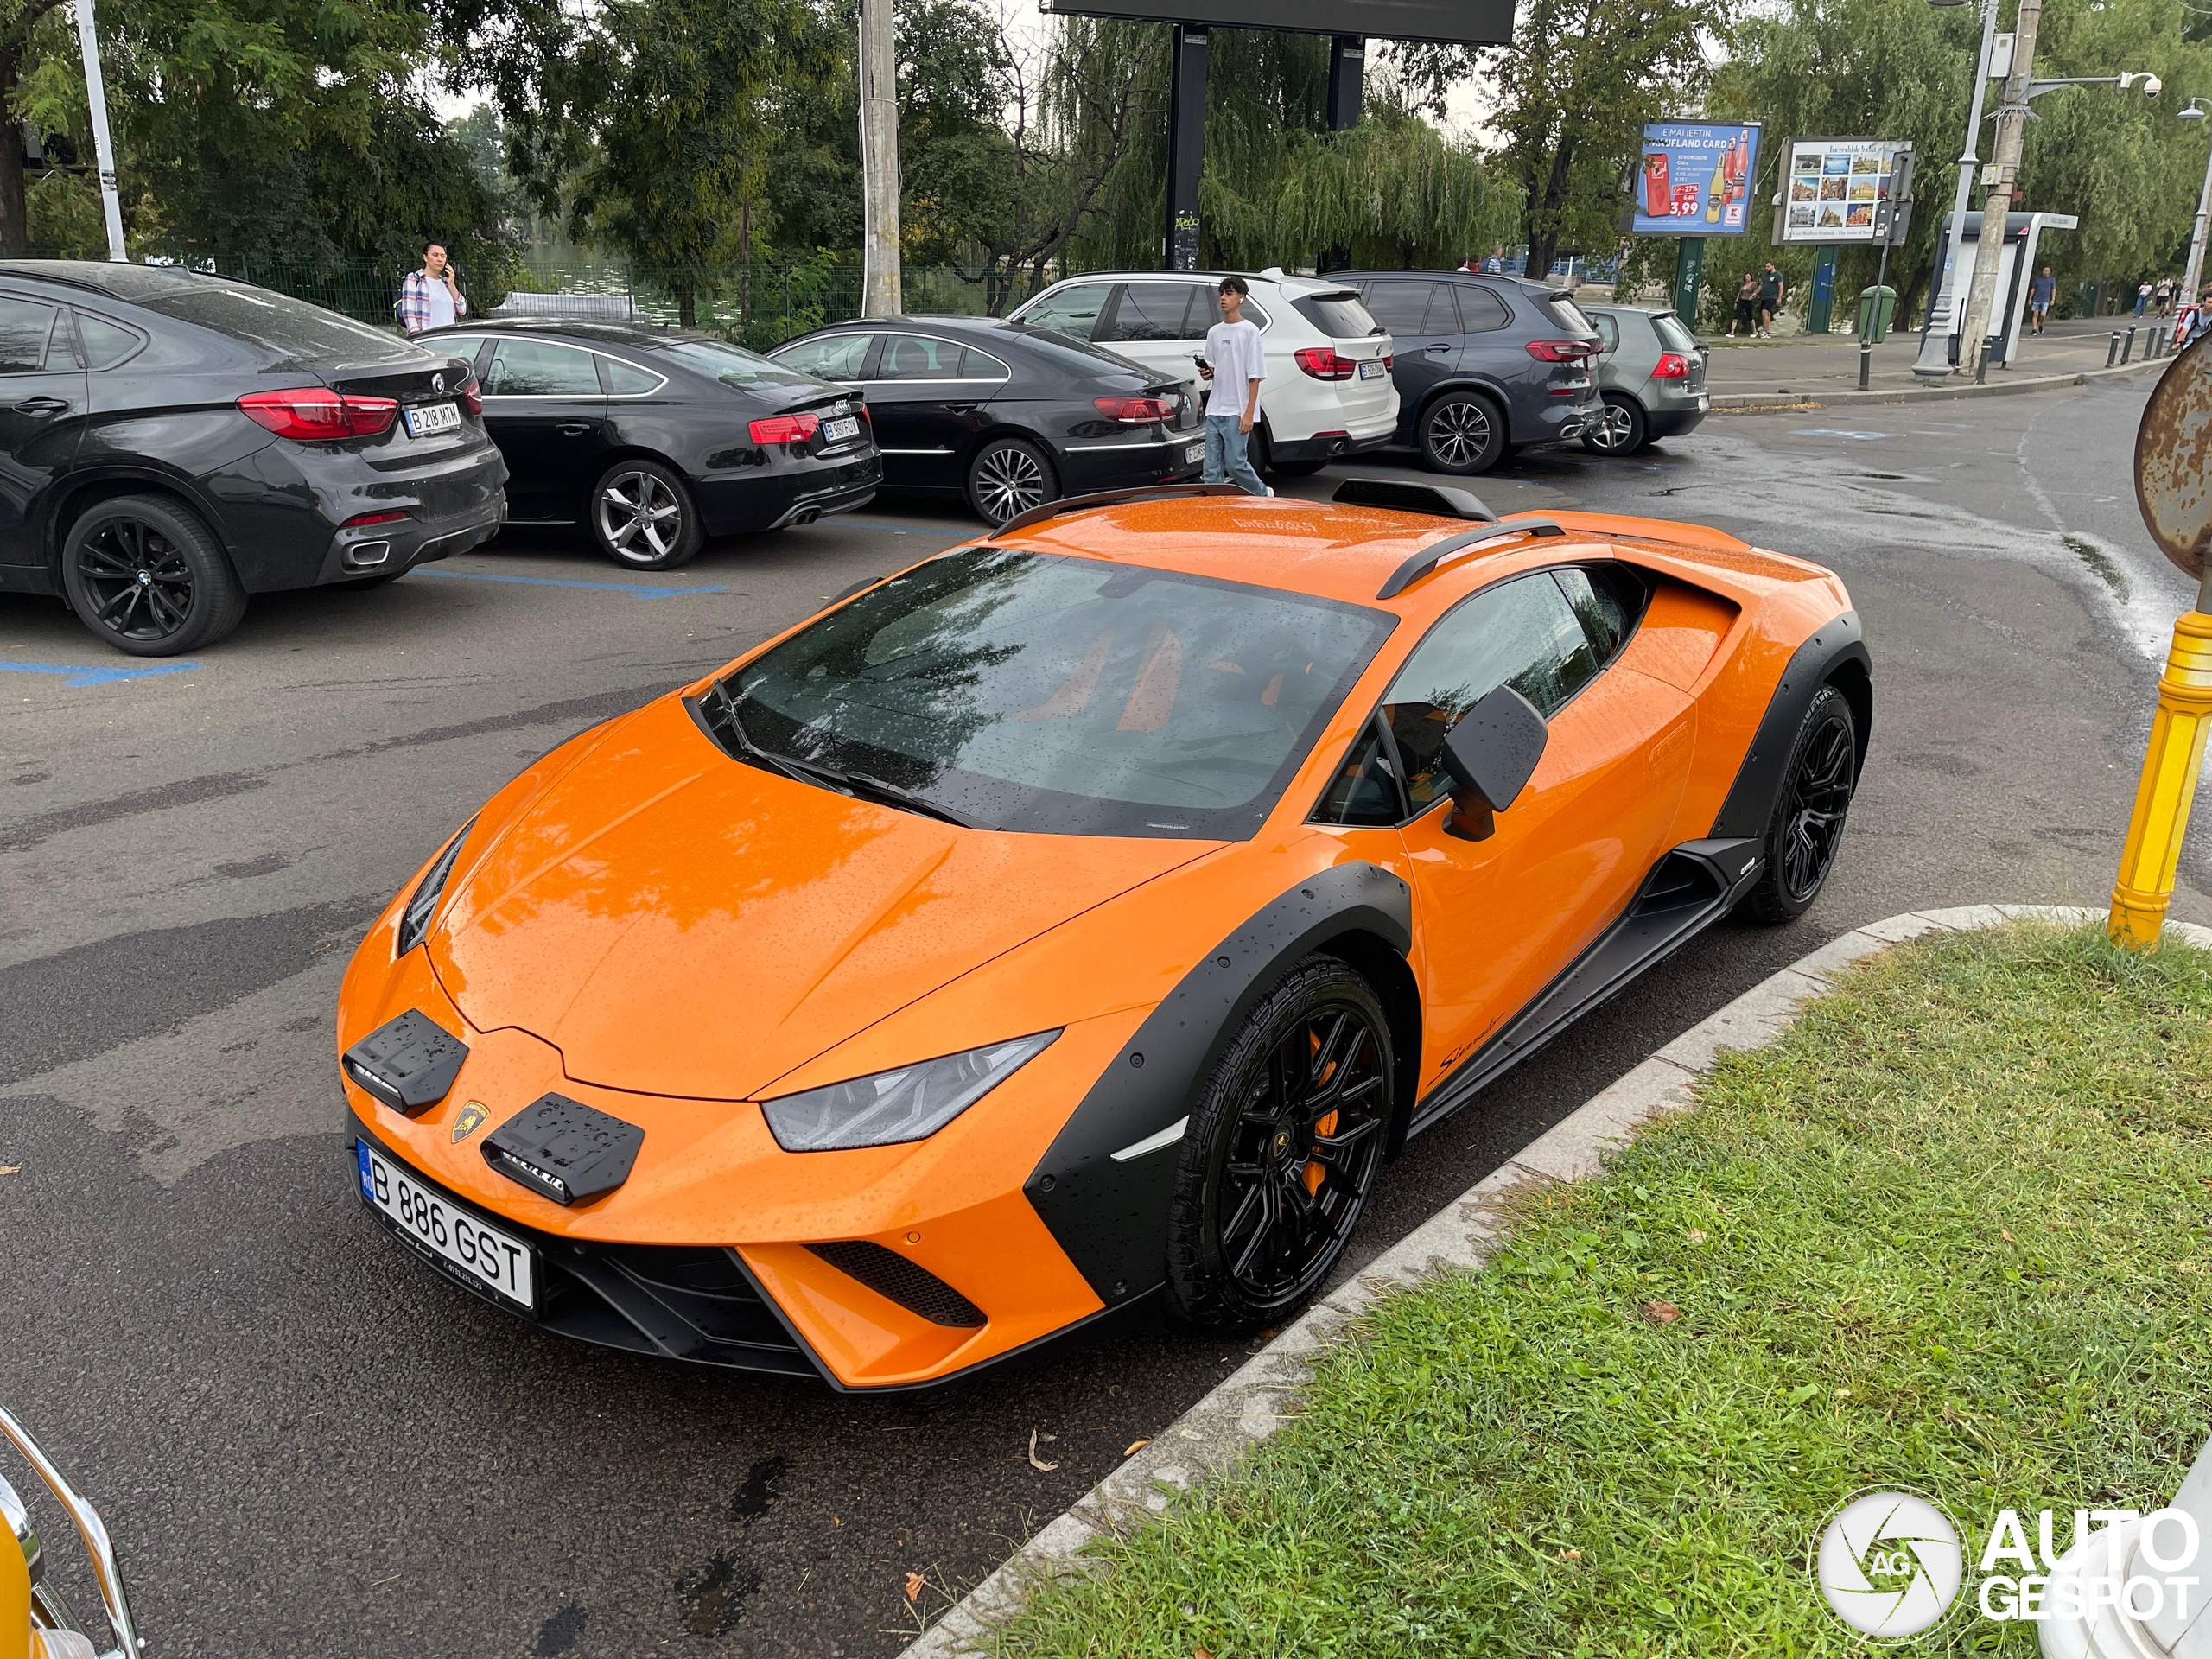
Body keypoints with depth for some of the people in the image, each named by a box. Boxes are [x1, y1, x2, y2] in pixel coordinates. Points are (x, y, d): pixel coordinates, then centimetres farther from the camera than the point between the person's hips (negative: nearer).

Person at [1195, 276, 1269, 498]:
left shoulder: (1249, 331, -4)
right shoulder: (1214, 332, 14)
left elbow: (1254, 376, -8)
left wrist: (1249, 413, -15)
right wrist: (1207, 372, -3)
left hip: (1237, 411, -6)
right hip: (1214, 410, 6)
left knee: (1235, 463, -5)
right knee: (1212, 466, 1)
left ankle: (1263, 496, 17)